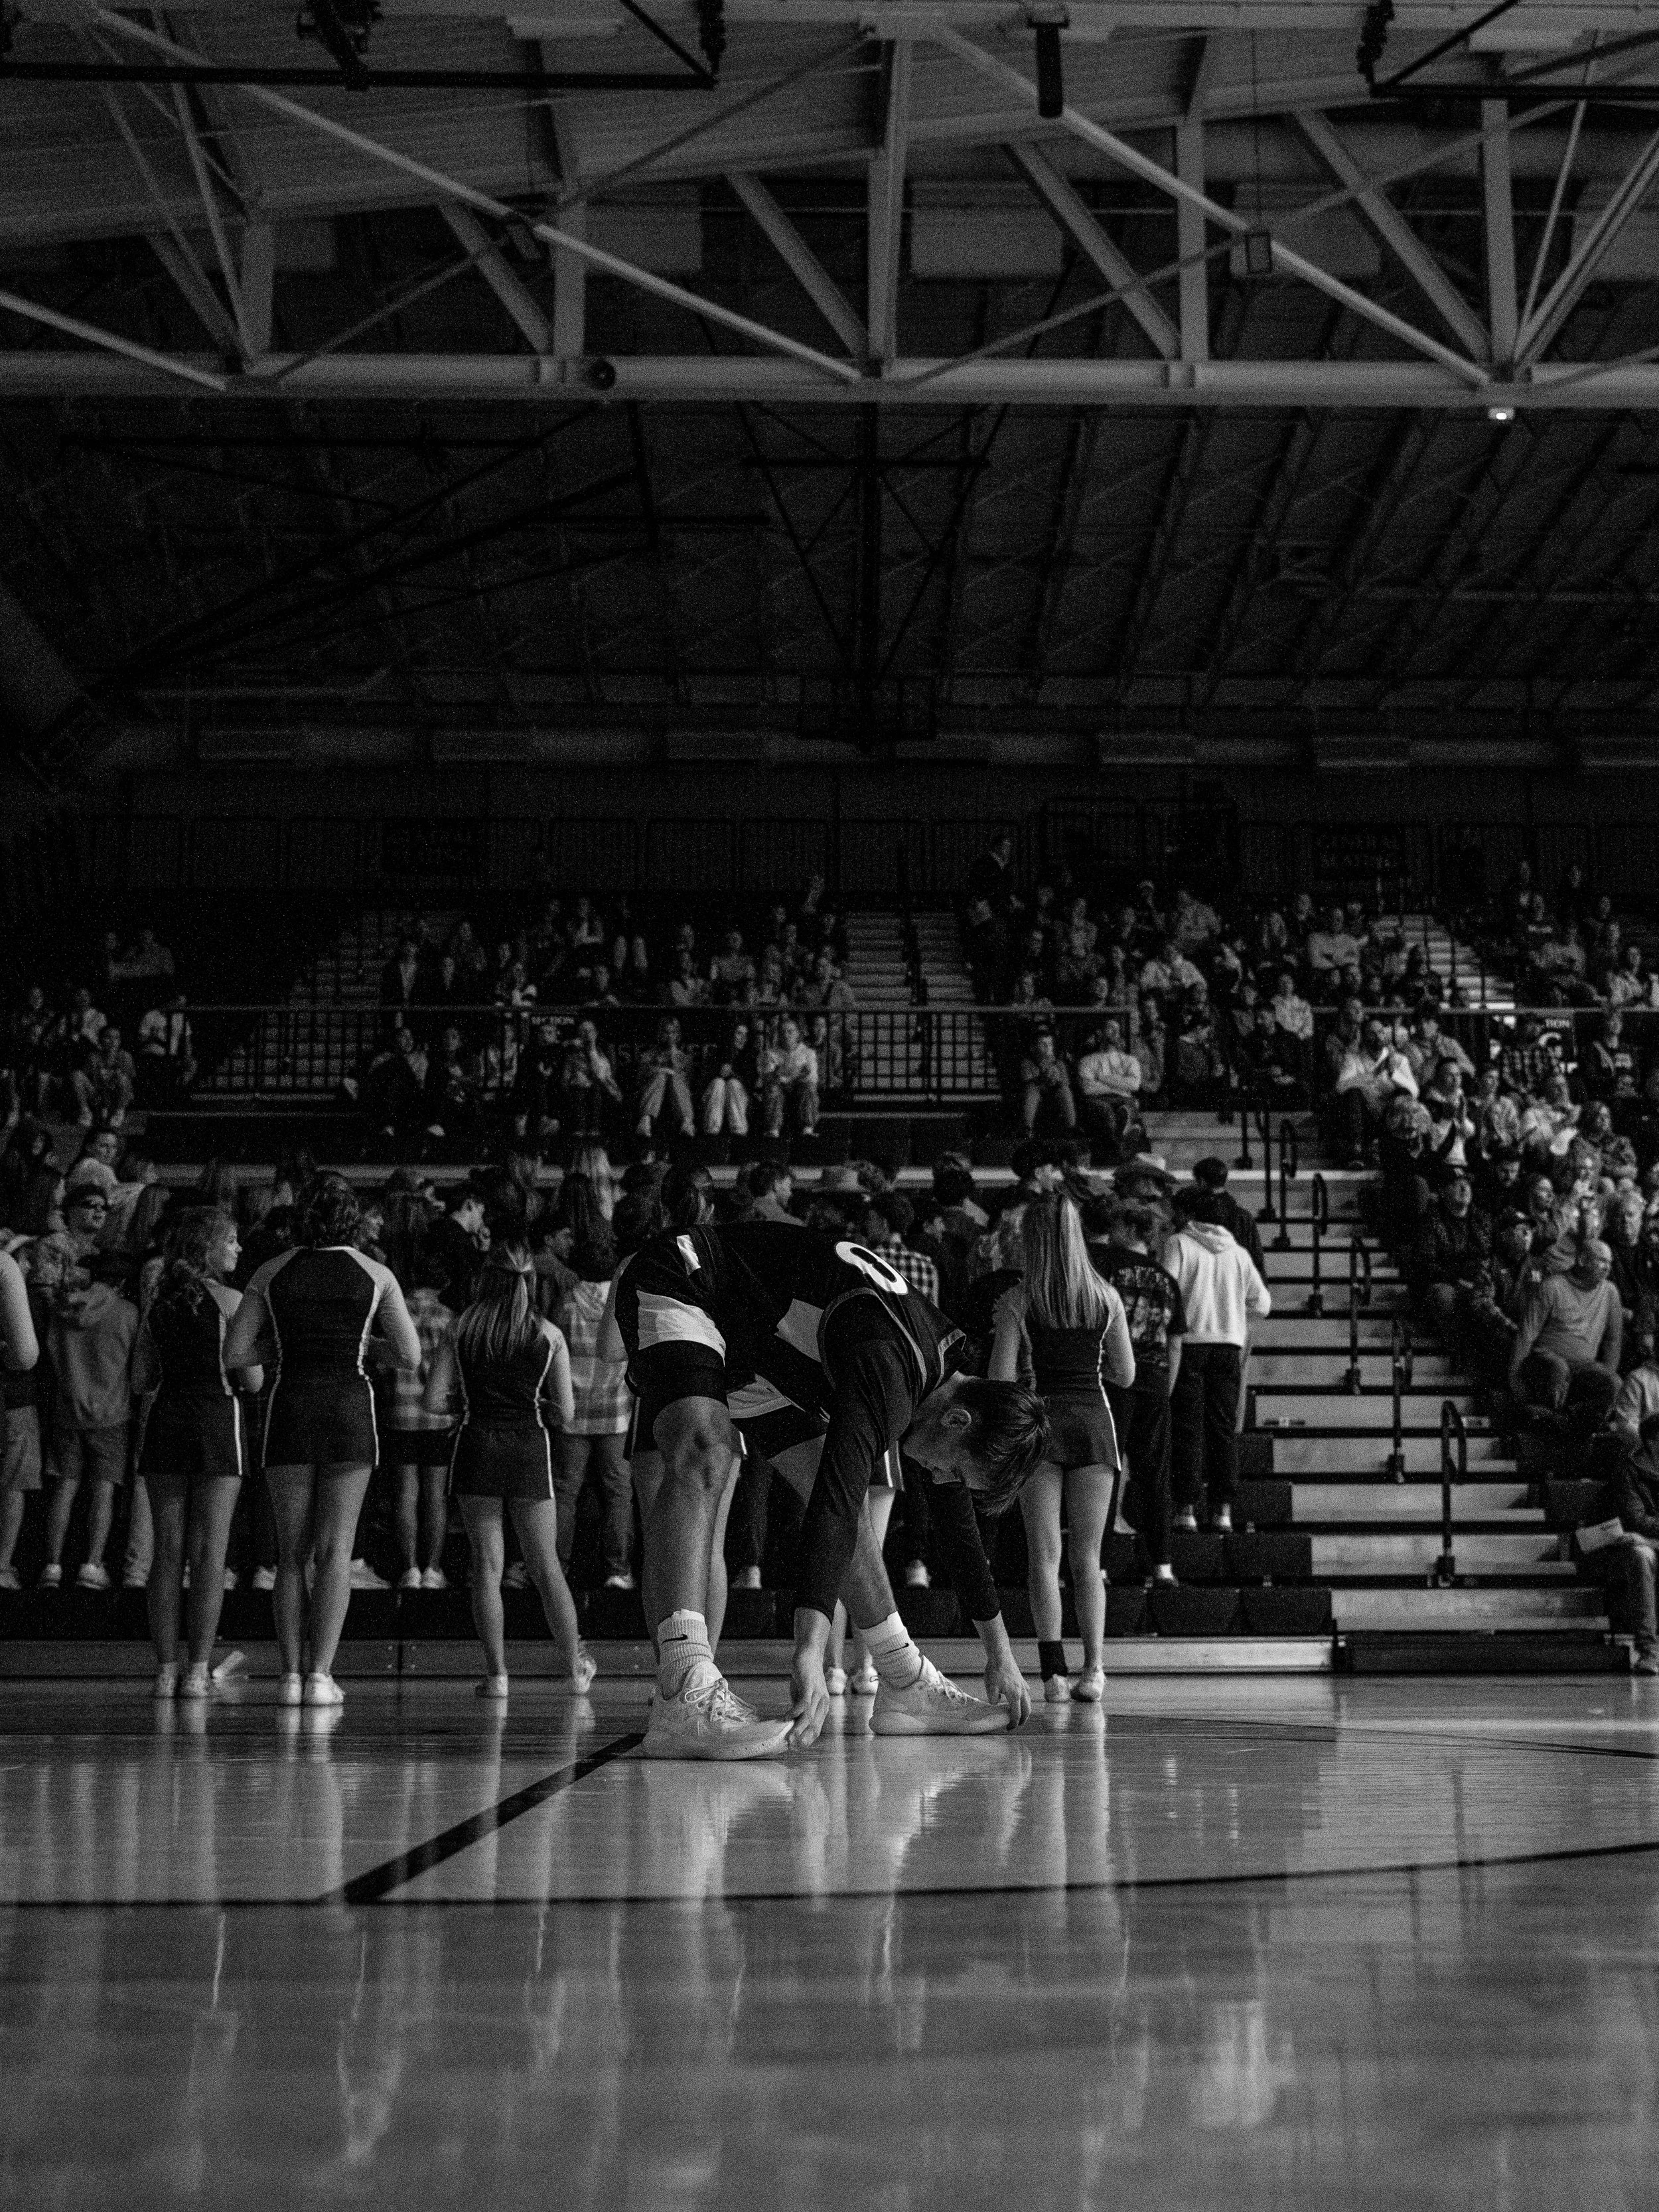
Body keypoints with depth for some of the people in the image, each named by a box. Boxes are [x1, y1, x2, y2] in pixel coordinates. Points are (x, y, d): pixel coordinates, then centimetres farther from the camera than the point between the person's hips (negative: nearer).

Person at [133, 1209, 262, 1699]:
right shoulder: (229, 1301, -5)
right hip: (217, 1422, -4)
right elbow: (253, 1381, -8)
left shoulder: (158, 1306, 9)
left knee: (168, 1550, 6)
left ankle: (166, 1669, 3)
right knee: (209, 1551, -1)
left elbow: (140, 1382, 9)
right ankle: (198, 1669, -4)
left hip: (166, 1421, 4)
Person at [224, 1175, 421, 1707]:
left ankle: (290, 1676, 3)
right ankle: (321, 1675, -7)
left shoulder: (273, 1273, 2)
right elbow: (411, 1357, 2)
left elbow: (234, 1353, 1)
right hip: (351, 1412, -1)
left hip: (290, 1409, 1)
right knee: (335, 1551, 1)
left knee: (291, 1553, 8)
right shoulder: (375, 1275, 0)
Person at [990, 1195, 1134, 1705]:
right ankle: (1093, 1667, -1)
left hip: (1041, 1420, -2)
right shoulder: (1106, 1297, 2)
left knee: (1044, 1555, 2)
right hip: (1093, 1420, 2)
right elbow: (1126, 1375, 8)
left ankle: (1054, 1672, -5)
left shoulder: (1016, 1301, -5)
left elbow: (1001, 1380, -9)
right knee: (1087, 1556, 9)